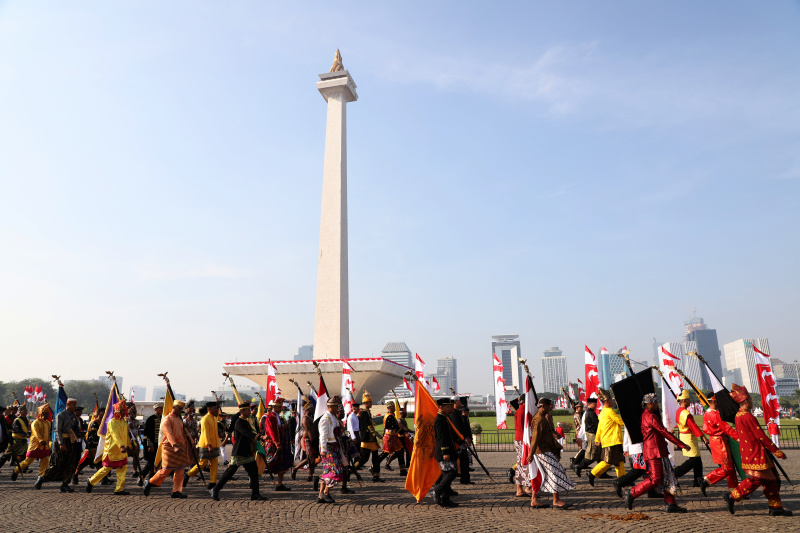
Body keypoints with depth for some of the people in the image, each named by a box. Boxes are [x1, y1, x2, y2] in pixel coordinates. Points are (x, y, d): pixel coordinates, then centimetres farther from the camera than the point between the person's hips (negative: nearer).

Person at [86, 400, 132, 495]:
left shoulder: (124, 422, 10)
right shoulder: (112, 422, -13)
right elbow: (115, 435, -26)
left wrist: (128, 446, 20)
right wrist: (121, 446, -37)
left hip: (122, 451, 6)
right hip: (112, 450, -6)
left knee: (123, 468, 0)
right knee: (106, 469, 4)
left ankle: (119, 489, 4)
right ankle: (91, 482, 26)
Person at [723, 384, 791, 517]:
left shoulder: (738, 416, 11)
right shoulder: (748, 416, -19)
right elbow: (761, 436, -17)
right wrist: (778, 452, -11)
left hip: (749, 452, 10)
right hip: (755, 454, -10)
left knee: (770, 478, 12)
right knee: (756, 478, -9)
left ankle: (776, 507, 15)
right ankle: (732, 496, -7)